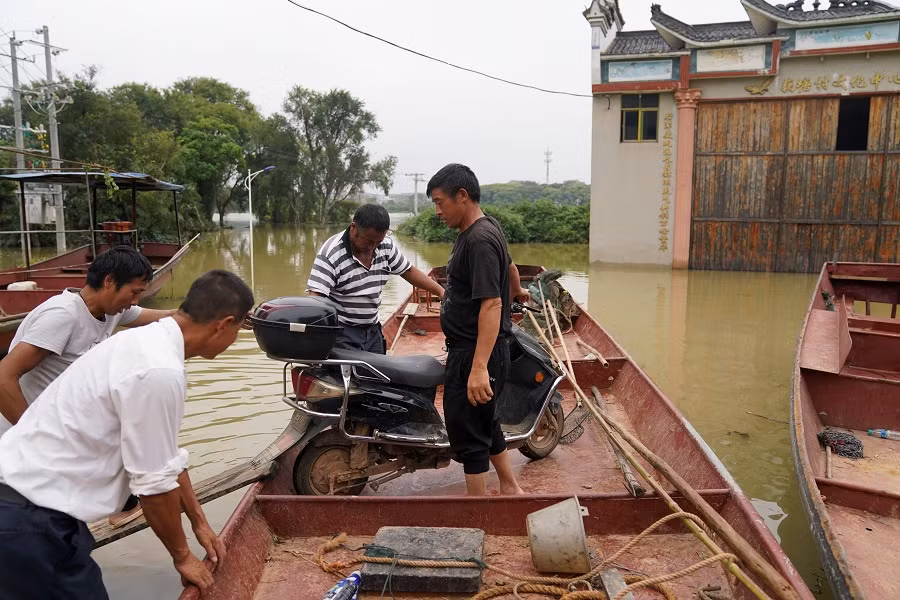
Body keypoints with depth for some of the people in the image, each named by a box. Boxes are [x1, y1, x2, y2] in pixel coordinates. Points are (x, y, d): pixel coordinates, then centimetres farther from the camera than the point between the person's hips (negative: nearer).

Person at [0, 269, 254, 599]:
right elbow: (155, 484, -19)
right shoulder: (159, 371, -26)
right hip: (27, 517, -9)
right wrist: (182, 556, -2)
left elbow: (166, 454, 13)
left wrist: (199, 522, 19)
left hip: (29, 499, 9)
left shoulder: (147, 343, 4)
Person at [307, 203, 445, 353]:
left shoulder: (386, 246, 0)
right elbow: (315, 296, -26)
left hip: (373, 331, 6)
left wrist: (441, 291, 7)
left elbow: (408, 271, 14)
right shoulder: (331, 253, -19)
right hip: (342, 335, -6)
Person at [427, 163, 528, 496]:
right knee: (485, 423, 21)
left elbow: (491, 304, -26)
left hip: (474, 354, -10)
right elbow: (510, 266, 30)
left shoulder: (480, 240, -19)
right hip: (466, 349, 10)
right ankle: (511, 489, 36)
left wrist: (479, 367, -31)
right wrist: (516, 292, 51)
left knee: (468, 434, -1)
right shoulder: (483, 229, 11)